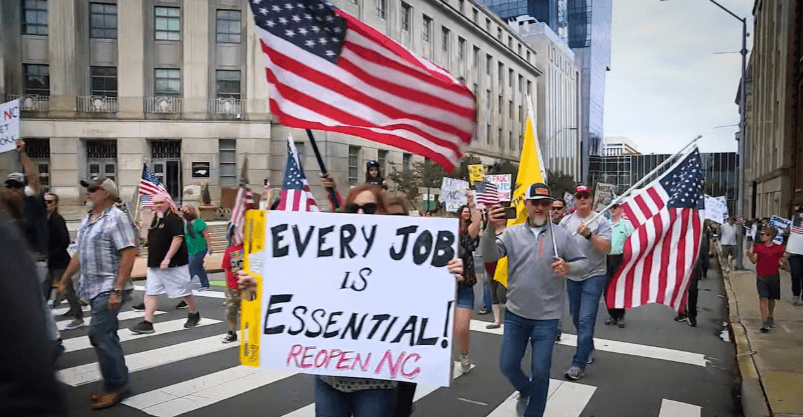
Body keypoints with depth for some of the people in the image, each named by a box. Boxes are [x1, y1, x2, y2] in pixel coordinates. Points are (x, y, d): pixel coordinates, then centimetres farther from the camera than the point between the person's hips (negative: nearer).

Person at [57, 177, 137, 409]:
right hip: (94, 288, 8)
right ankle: (119, 383, 22)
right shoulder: (87, 219, 14)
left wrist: (118, 290, -23)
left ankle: (115, 386, 3)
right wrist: (64, 280, 21)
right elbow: (79, 254, 22)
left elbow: (129, 254, -19)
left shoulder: (116, 218, -12)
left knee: (99, 334, -10)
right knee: (107, 336, 12)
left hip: (109, 289, -8)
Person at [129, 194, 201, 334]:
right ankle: (147, 323, 2)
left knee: (183, 291, 3)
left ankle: (194, 314, 24)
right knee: (150, 293, 1)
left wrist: (167, 258, -27)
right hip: (155, 264, 8)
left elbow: (178, 239, -22)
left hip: (174, 264, -8)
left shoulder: (173, 219, -13)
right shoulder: (155, 220, 15)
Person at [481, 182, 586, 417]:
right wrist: (491, 229, -34)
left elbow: (582, 262, 3)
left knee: (540, 370, 5)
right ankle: (525, 391, 43)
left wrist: (568, 267, -20)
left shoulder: (561, 235, -3)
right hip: (515, 315, 1)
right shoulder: (512, 233, -3)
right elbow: (489, 256, -16)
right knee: (507, 365, 11)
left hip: (547, 318, -1)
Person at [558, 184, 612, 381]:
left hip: (593, 276, -5)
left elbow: (606, 248, -15)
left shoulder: (600, 221, -6)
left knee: (585, 320, -10)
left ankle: (579, 364, -5)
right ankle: (588, 350, 39)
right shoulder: (565, 221, 5)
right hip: (572, 276, 5)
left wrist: (589, 235, -27)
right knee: (577, 319, 16)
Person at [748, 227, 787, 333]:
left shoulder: (778, 248, -3)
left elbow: (780, 262, 6)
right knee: (763, 298, -9)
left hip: (774, 277, 1)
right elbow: (754, 260, -7)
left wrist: (782, 263, -17)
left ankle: (770, 318, 36)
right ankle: (764, 323, -9)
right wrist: (750, 255, -27)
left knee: (771, 298, 14)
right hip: (761, 277, -1)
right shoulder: (758, 247, -2)